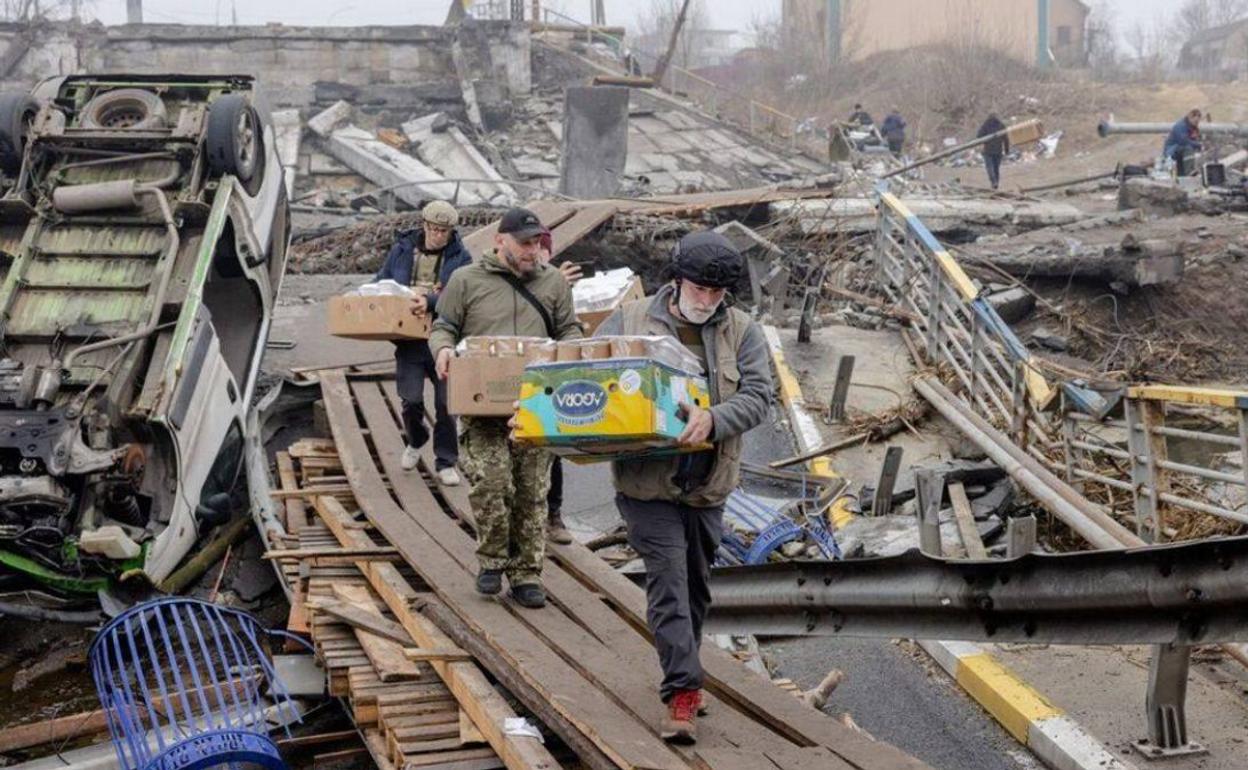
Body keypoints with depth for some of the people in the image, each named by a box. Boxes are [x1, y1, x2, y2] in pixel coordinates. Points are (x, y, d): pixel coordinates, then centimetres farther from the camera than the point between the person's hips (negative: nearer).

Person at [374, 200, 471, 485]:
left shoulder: (460, 258, -1)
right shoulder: (402, 250, 7)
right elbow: (380, 284, 15)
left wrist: (430, 302, -31)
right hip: (410, 340, 1)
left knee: (446, 402, 2)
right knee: (410, 398, -3)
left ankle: (446, 463, 15)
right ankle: (416, 442, 29)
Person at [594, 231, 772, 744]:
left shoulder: (742, 333, 1)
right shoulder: (629, 321, -2)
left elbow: (758, 396, -10)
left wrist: (713, 420, -29)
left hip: (708, 486, 3)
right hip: (648, 483, -3)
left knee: (696, 585, 16)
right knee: (668, 582, -12)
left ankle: (681, 678, 36)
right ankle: (683, 692, -12)